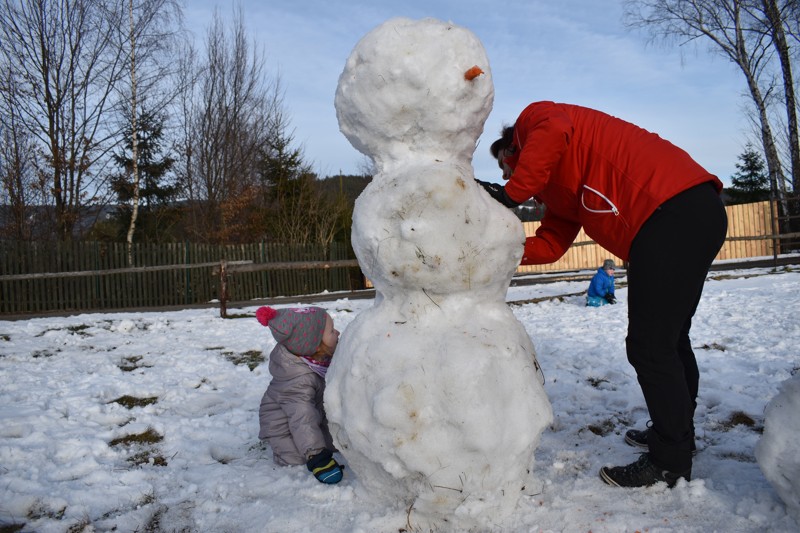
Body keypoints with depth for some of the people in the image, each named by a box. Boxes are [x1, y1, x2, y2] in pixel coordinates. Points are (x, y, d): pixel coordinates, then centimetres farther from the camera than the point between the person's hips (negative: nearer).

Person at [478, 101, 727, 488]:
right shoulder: (558, 189, 27)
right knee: (669, 339, 21)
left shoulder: (530, 120, 6)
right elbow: (548, 245, 14)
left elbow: (553, 129, -20)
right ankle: (676, 433, 39)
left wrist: (512, 195, -14)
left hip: (672, 212, -11)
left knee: (650, 346, -4)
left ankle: (671, 462, 10)